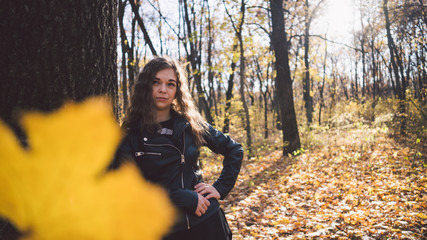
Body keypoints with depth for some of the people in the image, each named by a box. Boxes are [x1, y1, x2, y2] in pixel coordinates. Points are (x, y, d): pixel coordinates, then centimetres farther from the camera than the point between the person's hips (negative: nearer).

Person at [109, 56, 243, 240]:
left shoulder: (191, 124, 1)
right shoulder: (130, 134, -6)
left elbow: (235, 150, 10)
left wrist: (221, 188, 0)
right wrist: (186, 199, -17)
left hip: (206, 222, 2)